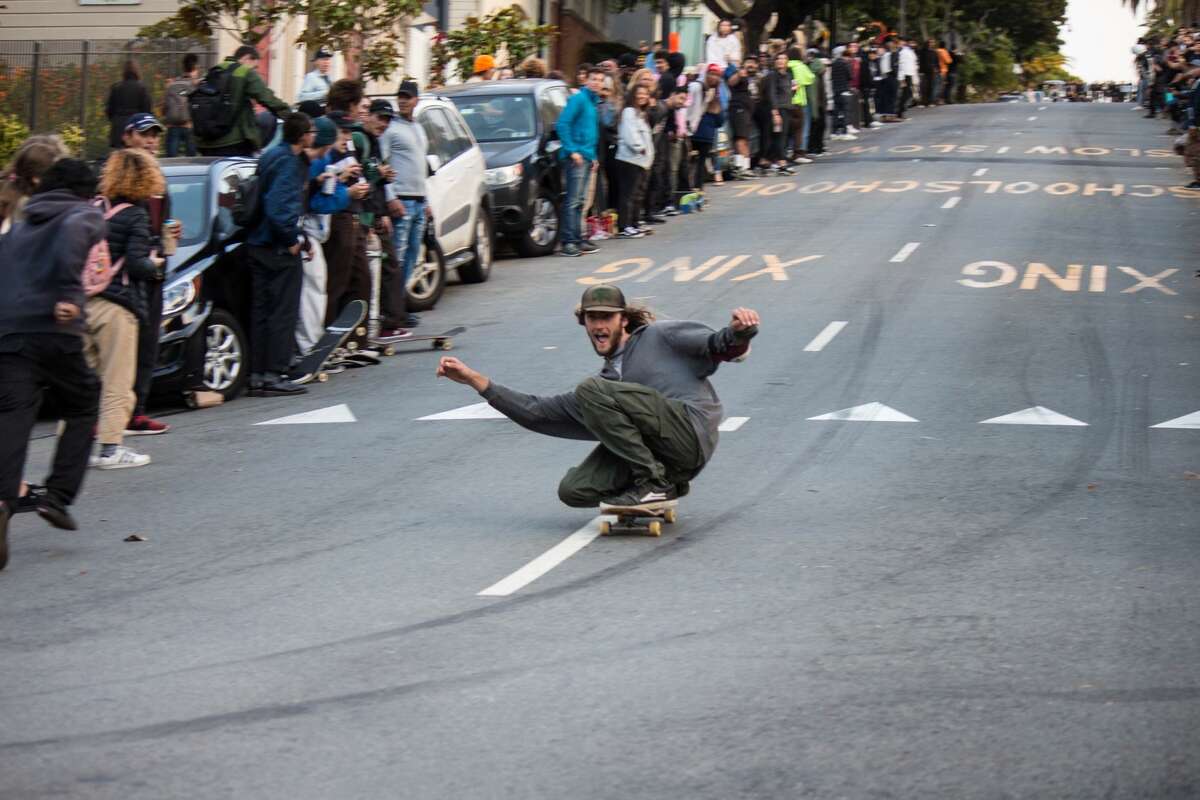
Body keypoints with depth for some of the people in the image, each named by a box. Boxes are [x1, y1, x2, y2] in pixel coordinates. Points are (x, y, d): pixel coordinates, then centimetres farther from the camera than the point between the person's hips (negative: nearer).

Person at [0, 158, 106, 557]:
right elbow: (73, 233, -14)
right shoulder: (87, 216, 9)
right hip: (55, 330, -4)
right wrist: (69, 293, -21)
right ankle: (57, 497, 5)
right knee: (81, 411, 17)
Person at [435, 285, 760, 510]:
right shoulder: (607, 381, 29)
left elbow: (718, 347, 3)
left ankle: (654, 482, -13)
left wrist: (737, 334, -23)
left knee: (592, 392, -15)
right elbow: (537, 412, 28)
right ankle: (665, 482, 8)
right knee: (574, 491, -10)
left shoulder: (659, 338, 14)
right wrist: (472, 378, 25)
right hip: (652, 453, 7)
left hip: (690, 430, -7)